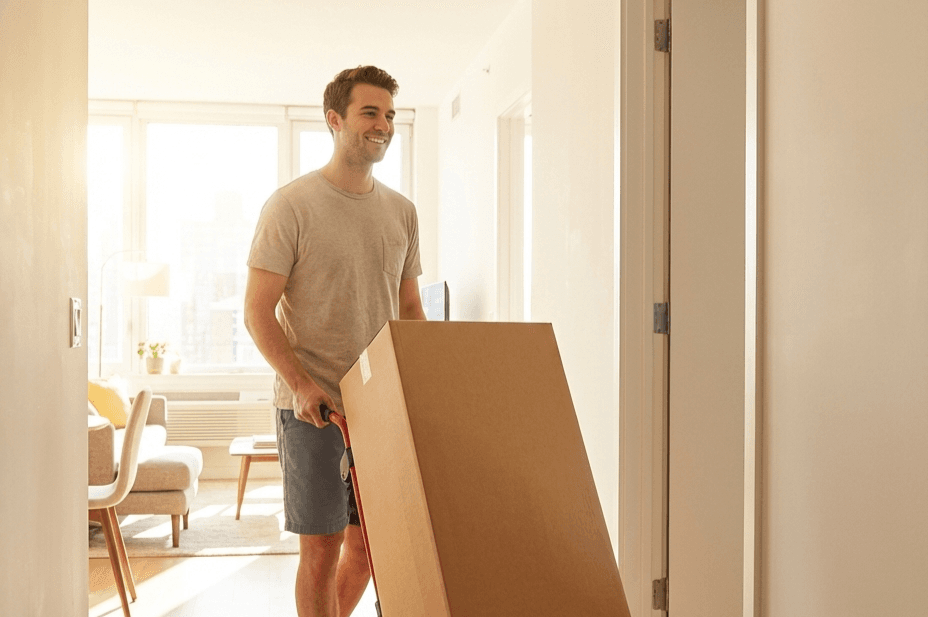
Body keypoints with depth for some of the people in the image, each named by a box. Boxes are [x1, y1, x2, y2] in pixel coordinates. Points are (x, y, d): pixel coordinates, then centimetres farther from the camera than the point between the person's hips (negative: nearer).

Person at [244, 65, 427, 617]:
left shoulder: (402, 211, 10)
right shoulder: (291, 205, -7)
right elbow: (257, 311, -10)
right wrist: (301, 383, -21)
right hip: (314, 407, -5)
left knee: (368, 542, 14)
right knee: (322, 545, 1)